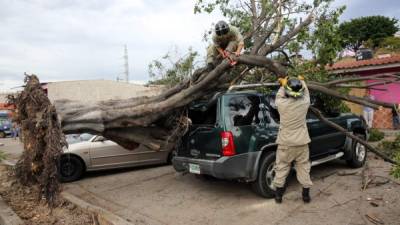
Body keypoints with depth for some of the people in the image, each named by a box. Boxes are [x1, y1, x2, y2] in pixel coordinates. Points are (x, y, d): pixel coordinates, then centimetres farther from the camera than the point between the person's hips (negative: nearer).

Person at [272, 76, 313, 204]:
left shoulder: (282, 104, -16)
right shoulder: (304, 103, -10)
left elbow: (278, 98, 9)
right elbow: (306, 93, 14)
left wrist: (282, 86, 23)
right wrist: (302, 81, 30)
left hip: (285, 143, -1)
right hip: (302, 142, 1)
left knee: (281, 168, 11)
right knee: (303, 167, 14)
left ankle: (278, 195, 18)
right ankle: (306, 194, 23)